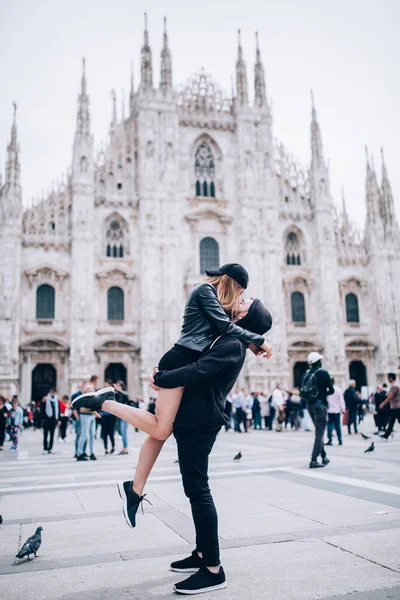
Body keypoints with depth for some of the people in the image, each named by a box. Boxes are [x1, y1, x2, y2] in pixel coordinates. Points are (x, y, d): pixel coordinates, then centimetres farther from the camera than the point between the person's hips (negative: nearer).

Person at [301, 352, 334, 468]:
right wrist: (324, 393, 8)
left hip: (310, 404, 6)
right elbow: (331, 390, -8)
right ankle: (314, 460, -10)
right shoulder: (323, 373, -8)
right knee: (320, 432, -3)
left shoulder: (306, 374, 6)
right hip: (320, 404, -6)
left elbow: (303, 392, 7)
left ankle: (324, 457, 26)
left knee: (319, 431, 19)